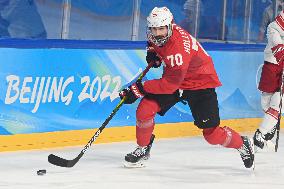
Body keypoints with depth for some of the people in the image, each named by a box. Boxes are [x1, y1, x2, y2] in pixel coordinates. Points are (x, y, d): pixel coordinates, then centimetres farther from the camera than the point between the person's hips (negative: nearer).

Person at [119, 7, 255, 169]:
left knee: (212, 134, -8)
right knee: (145, 109, -12)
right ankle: (143, 149, 9)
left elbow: (170, 84, -34)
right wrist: (152, 50, -3)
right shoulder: (157, 35, -12)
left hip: (200, 82, -7)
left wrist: (139, 89, -32)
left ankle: (243, 144, 21)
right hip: (173, 78, 7)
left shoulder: (179, 48, -36)